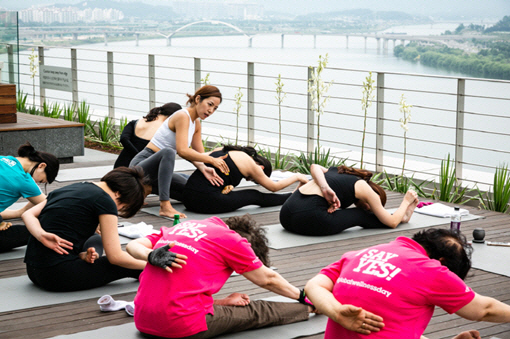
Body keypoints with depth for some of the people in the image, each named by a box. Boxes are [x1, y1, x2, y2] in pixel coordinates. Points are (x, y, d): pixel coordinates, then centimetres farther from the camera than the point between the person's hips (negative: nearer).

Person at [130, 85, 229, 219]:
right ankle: (165, 206, -41)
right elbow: (182, 151, -28)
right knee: (168, 152, -37)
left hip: (156, 172, 10)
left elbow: (199, 154, 7)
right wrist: (212, 160, -27)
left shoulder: (196, 123, 10)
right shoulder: (183, 116, -17)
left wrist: (204, 169, -15)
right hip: (141, 166, -9)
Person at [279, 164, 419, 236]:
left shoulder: (336, 171, 27)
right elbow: (392, 222, 15)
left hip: (286, 214, 8)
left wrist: (325, 189, -4)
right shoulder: (364, 188, 9)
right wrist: (406, 201, 31)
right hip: (309, 216, -7)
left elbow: (314, 167, 7)